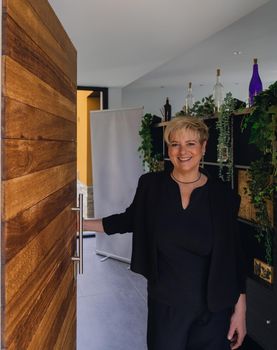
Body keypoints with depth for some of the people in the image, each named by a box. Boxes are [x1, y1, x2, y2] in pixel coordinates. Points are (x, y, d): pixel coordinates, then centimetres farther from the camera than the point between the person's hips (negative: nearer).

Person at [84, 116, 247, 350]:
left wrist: (240, 310, -3)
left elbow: (234, 255, -5)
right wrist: (83, 224, 8)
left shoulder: (222, 195, -9)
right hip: (164, 303, 1)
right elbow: (130, 219, 8)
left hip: (213, 306, 0)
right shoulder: (151, 185, -8)